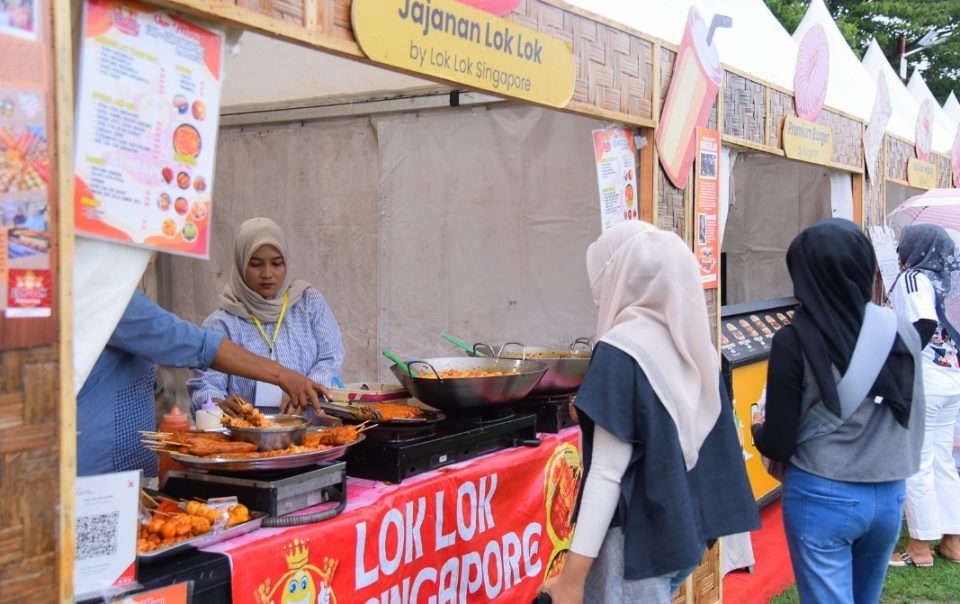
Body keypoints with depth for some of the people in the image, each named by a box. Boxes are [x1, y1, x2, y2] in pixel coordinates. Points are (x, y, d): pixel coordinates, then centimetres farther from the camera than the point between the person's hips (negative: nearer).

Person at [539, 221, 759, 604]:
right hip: (685, 531, 8)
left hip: (636, 542, -8)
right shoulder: (696, 346, 4)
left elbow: (608, 473, -21)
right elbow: (708, 444, 10)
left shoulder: (622, 352, -19)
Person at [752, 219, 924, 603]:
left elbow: (778, 445, -12)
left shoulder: (796, 340, -15)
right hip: (889, 496, 5)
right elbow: (913, 422, 6)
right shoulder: (903, 332, -3)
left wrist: (758, 431, 9)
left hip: (821, 497, -5)